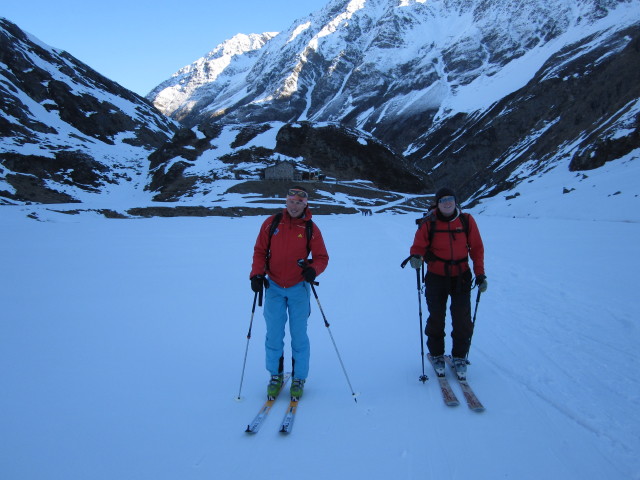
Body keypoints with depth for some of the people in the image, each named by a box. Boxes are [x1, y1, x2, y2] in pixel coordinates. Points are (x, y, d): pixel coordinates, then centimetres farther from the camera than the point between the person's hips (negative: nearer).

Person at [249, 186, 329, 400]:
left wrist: (313, 269, -22)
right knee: (274, 334, 7)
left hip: (299, 288, -1)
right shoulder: (271, 223, -1)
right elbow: (260, 251, 4)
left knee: (299, 335, 5)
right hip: (273, 287, 1)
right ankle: (275, 375, 24)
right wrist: (256, 274, -9)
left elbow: (322, 257, -1)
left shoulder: (311, 228, -3)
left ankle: (299, 378, 20)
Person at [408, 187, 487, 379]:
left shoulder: (466, 220, -2)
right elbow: (418, 246, -5)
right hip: (436, 278, -1)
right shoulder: (429, 223, -6)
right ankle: (436, 355, 26)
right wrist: (416, 257, -28)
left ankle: (459, 357, 19)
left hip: (461, 277, 1)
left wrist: (480, 273, -1)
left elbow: (477, 248, 3)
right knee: (436, 318, 8)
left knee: (462, 320, 1)